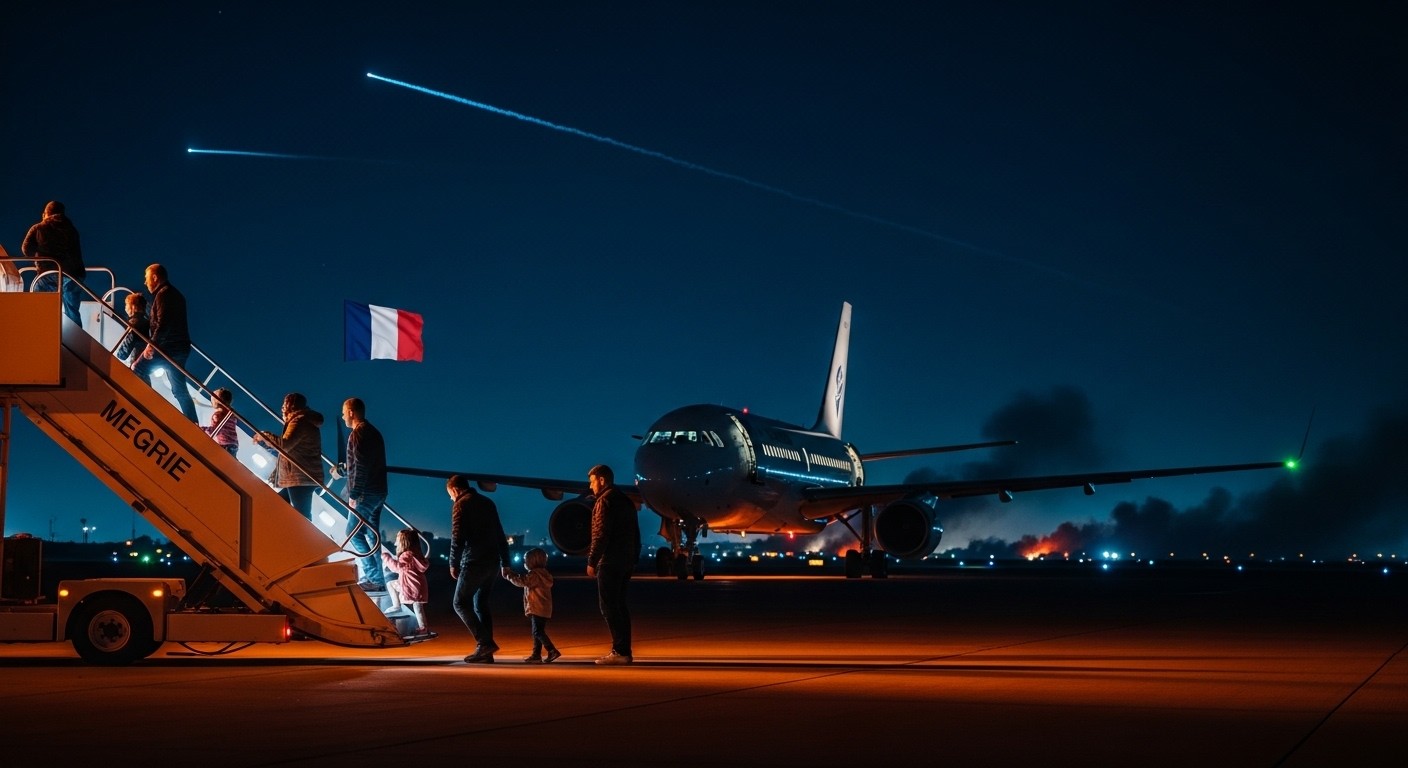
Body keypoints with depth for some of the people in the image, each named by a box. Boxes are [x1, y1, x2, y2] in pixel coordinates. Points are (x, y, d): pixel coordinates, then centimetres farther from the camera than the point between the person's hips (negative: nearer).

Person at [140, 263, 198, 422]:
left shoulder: (163, 293, -8)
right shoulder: (175, 294, 22)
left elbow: (162, 323, -20)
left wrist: (152, 344, -23)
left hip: (168, 348, -10)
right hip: (179, 347, 10)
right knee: (179, 389, 11)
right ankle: (194, 424, 7)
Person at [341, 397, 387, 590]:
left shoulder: (358, 434, -13)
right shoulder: (373, 432, 17)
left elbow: (361, 467, -20)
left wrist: (354, 494, -18)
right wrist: (343, 469, 30)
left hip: (365, 494, -10)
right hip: (378, 492, 10)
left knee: (353, 533, -6)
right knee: (372, 535, 12)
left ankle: (374, 578, -10)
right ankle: (377, 578, 13)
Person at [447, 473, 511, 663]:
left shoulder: (461, 505, -5)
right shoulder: (487, 503, 17)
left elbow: (457, 537, -13)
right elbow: (500, 535, 19)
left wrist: (453, 564, -5)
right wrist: (505, 562, 23)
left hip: (474, 562, -7)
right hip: (493, 562, 7)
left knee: (461, 603, 1)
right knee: (481, 604, 13)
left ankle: (484, 642, -11)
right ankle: (486, 652, 8)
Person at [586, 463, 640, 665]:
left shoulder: (605, 500, -9)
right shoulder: (626, 500, 18)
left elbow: (601, 534, -17)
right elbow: (635, 533, 19)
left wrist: (591, 561, -14)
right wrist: (634, 559, 19)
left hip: (610, 561, -9)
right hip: (626, 561, 9)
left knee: (609, 606, -8)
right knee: (619, 605, 12)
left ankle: (620, 651, -13)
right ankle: (624, 650, 11)